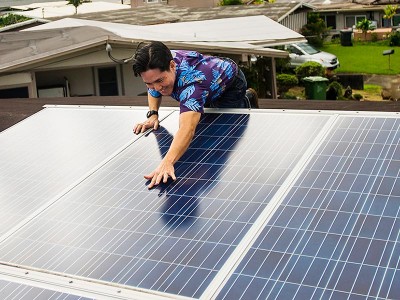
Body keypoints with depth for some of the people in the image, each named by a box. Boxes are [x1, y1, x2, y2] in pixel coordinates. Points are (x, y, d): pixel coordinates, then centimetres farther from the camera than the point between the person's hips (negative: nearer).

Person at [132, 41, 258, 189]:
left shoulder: (193, 81, -54)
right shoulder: (159, 66, -30)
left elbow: (187, 129, -68)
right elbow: (153, 92, -4)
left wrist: (167, 163, -83)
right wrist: (152, 114, -23)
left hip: (231, 83, -7)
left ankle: (246, 101, 19)